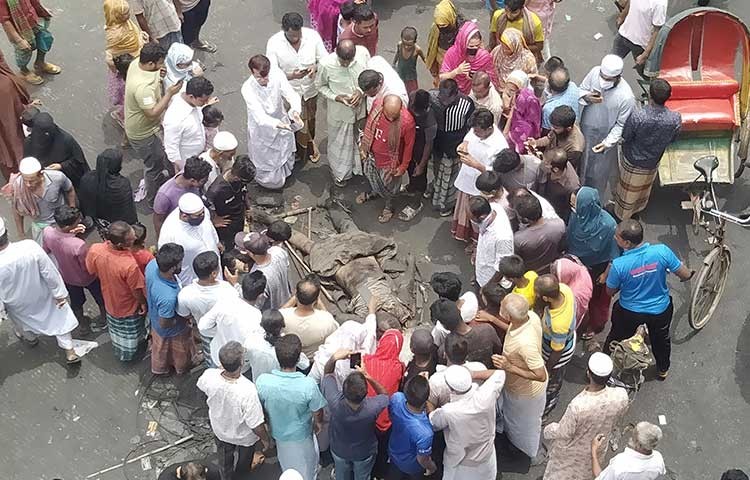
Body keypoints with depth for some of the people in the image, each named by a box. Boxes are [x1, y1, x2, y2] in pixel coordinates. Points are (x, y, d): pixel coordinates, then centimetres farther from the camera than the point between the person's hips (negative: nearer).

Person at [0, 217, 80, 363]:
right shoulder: (30, 247, -35)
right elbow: (50, 273, -21)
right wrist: (59, 292, -4)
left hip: (18, 304, 0)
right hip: (42, 296, 0)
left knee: (21, 322, 35)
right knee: (58, 318, 27)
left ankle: (29, 337, 65)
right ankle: (70, 352, 37)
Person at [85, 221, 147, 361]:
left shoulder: (95, 249, -31)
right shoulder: (130, 265, -45)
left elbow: (92, 271, -8)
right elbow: (137, 291, -25)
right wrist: (143, 303, -3)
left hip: (110, 300, 5)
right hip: (129, 307, -5)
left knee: (115, 328, 35)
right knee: (130, 336, 28)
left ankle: (118, 352, 62)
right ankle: (127, 355, 57)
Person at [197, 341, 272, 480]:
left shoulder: (209, 376, -35)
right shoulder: (247, 391, -46)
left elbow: (201, 386, -7)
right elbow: (256, 425, -33)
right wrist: (265, 439, -12)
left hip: (219, 428, 2)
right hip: (244, 436, -2)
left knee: (225, 457, 35)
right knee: (245, 457, 35)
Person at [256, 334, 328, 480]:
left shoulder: (262, 381, -32)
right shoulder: (308, 385, -38)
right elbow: (317, 413, -19)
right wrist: (318, 423, 5)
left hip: (278, 431, 3)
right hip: (301, 435, -3)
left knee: (287, 463, 36)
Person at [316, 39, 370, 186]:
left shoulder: (363, 53, -25)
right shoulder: (326, 64, -31)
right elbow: (321, 85, -10)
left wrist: (362, 91, -23)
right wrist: (336, 97, -26)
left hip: (361, 107, 3)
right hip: (339, 112, -2)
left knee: (360, 139, 26)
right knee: (339, 143, 20)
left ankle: (358, 166, 55)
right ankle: (339, 173, 48)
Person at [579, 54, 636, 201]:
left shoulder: (626, 97, -34)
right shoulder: (595, 72, -22)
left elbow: (622, 125, -20)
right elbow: (581, 89, -4)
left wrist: (608, 143, -26)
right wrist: (586, 97, -26)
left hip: (604, 137, -4)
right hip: (585, 129, 4)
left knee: (598, 172, 20)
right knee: (582, 163, 28)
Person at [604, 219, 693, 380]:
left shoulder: (619, 264, -33)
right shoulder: (662, 251, -30)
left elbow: (610, 292, -14)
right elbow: (686, 275, -18)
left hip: (629, 312, -2)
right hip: (660, 310, 2)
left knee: (616, 336, 29)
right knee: (661, 339, 32)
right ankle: (663, 369, 56)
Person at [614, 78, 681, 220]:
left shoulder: (637, 116, -38)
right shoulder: (675, 119, -30)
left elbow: (625, 137, -20)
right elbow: (672, 139, -9)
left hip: (632, 160, -2)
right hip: (652, 162, 2)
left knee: (628, 190, 26)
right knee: (644, 187, 33)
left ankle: (622, 214, 50)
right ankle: (638, 207, 58)